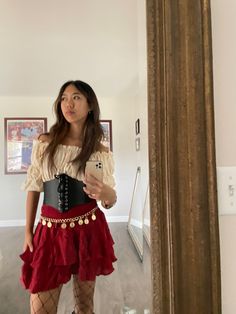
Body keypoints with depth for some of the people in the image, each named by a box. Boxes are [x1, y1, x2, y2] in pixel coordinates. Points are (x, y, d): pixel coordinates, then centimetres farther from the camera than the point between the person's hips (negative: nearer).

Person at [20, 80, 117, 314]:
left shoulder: (101, 152, -3)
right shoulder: (44, 143, -1)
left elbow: (110, 200, 0)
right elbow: (33, 188, 4)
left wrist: (106, 193, -24)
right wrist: (28, 231, 4)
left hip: (87, 229, 0)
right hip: (50, 230, 1)